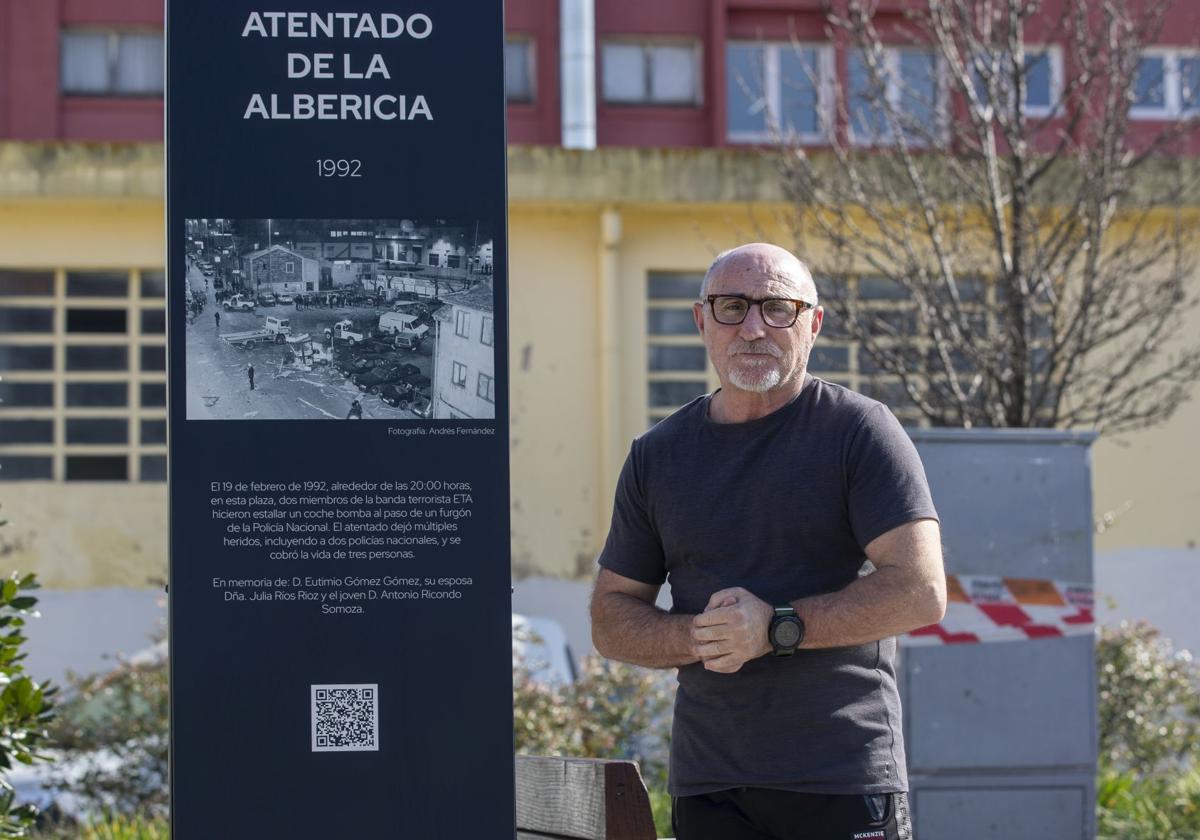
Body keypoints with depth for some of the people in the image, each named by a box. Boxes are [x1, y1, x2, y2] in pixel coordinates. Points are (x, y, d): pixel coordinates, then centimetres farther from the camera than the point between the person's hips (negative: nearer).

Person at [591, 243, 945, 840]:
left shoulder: (859, 430, -1)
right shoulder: (657, 456, 12)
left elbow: (921, 592, -9)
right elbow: (611, 619, 13)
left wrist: (776, 628, -15)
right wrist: (695, 638, -8)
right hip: (709, 787, 3)